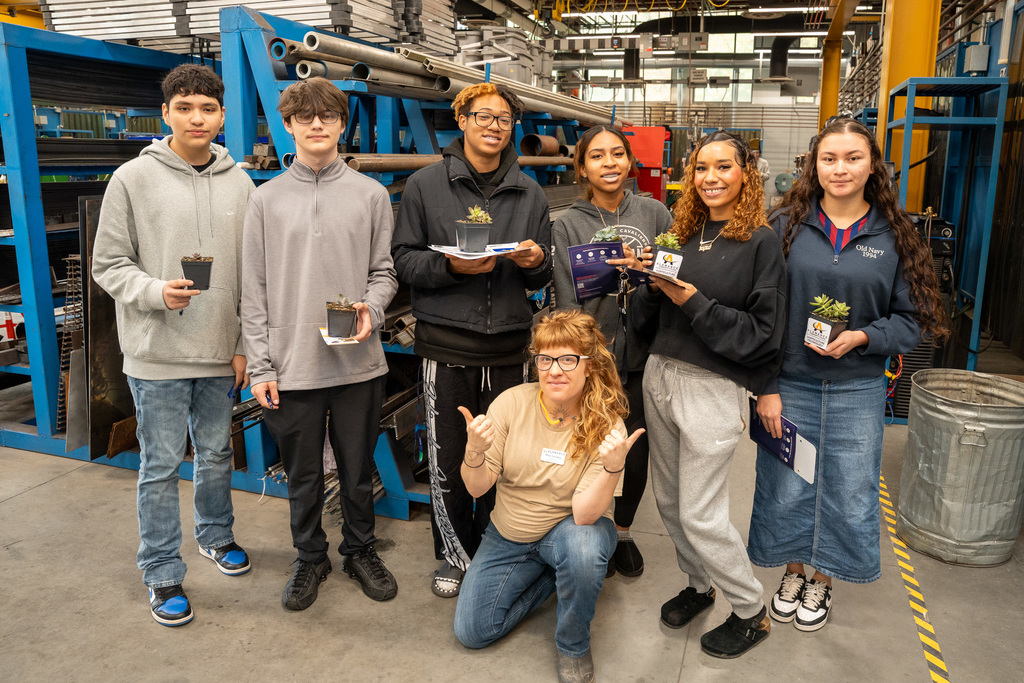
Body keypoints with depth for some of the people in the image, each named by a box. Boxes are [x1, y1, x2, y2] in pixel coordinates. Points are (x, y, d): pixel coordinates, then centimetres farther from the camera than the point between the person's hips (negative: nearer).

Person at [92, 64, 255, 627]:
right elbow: (108, 264, -3)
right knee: (161, 466, 6)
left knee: (217, 455, 18)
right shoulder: (133, 179, -6)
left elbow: (250, 273, 6)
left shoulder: (238, 182, 4)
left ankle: (215, 533, 41)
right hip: (157, 354, -3)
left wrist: (245, 345, 3)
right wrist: (155, 291, -22)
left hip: (220, 351, 3)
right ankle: (161, 573, 22)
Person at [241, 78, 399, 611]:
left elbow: (384, 271, 6)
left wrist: (372, 308, -15)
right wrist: (260, 365, -2)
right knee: (302, 473, 13)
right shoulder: (267, 199, 5)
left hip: (358, 363, 0)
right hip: (291, 364, 0)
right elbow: (254, 291, 3)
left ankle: (360, 550, 35)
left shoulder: (371, 195, 4)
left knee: (358, 468, 12)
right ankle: (310, 557, 34)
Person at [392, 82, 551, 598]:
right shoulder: (426, 185, 3)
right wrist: (450, 265, -17)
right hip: (446, 345, -2)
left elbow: (541, 278, 15)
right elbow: (404, 259, 0)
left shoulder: (529, 193, 13)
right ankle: (454, 555, 25)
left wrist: (536, 261, -8)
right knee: (447, 461, 4)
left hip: (509, 345, 3)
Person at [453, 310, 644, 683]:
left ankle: (573, 646, -6)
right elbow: (477, 487, -13)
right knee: (471, 632, -1)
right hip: (509, 534, 3)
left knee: (583, 548, -38)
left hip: (569, 529, -3)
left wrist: (613, 467, -44)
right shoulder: (512, 403, -17)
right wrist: (475, 451, -35)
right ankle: (553, 576, 21)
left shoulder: (606, 425, -21)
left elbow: (584, 515, -27)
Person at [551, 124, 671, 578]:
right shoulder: (567, 226, 0)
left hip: (643, 357, 2)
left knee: (636, 456, 11)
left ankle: (622, 531, 37)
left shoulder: (655, 213, 4)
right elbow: (566, 303, -4)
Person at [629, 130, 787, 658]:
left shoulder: (760, 241, -7)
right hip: (660, 377, 6)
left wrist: (695, 303, -19)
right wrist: (655, 285, -9)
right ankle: (699, 585, 40)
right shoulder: (682, 235, 9)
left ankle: (750, 613, 24)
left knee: (700, 515, 1)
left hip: (713, 389, -6)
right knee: (668, 499, 16)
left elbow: (763, 334, -12)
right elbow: (645, 318, 12)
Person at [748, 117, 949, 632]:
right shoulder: (787, 225, -2)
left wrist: (862, 337, -17)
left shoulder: (894, 236, 0)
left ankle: (822, 581, 35)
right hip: (790, 384, 0)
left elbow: (911, 318, 3)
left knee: (846, 493, 10)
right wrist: (764, 386, -8)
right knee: (786, 489, 9)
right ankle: (793, 572, 35)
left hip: (857, 390, 1)